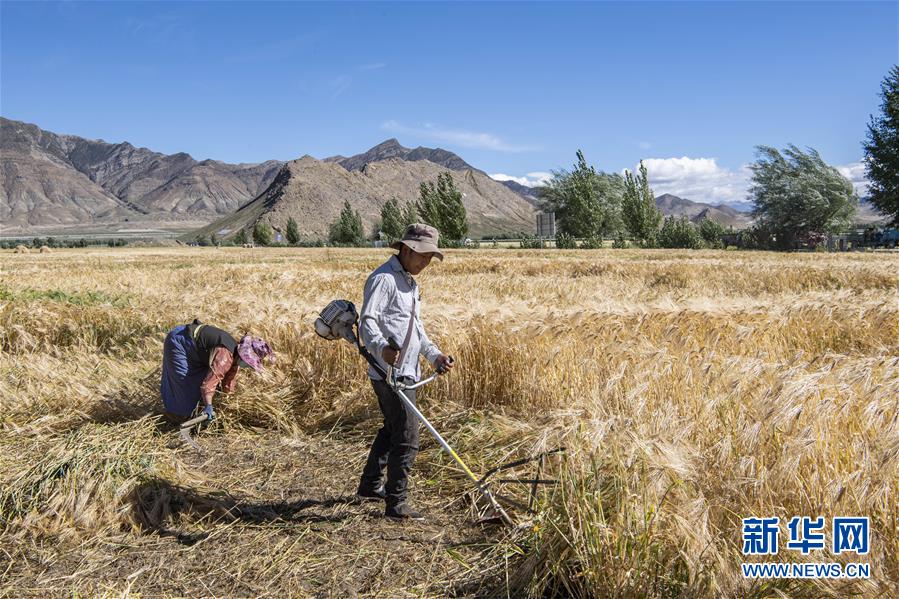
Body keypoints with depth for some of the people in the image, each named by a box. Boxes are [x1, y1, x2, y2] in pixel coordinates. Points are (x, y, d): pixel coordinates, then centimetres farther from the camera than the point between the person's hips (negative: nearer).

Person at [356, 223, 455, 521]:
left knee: (391, 430, 22)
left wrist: (435, 355, 18)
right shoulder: (384, 279, -13)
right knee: (406, 439, -5)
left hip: (406, 372, 11)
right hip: (392, 372, -11)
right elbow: (367, 321, -23)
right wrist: (382, 348, -41)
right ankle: (396, 504, 6)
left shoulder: (409, 282, 20)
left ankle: (370, 485, 38)